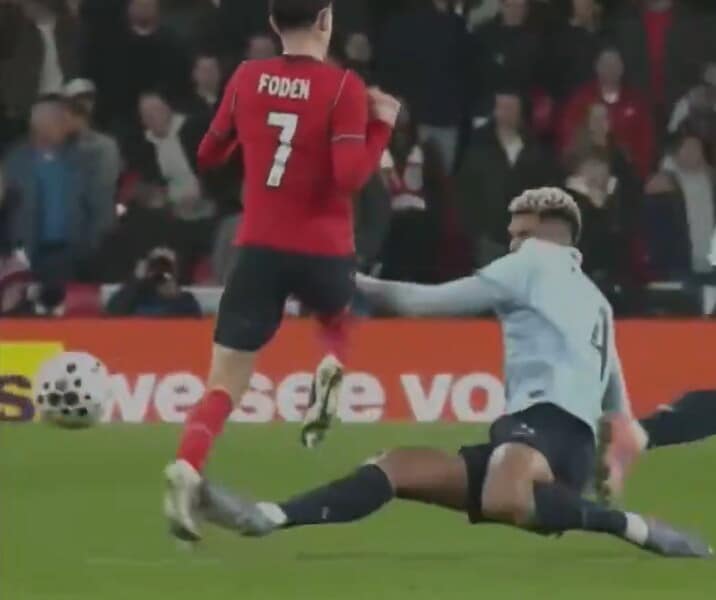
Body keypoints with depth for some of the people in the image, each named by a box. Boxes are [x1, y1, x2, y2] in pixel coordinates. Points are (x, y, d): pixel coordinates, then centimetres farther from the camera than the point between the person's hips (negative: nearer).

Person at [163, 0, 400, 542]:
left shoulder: (247, 79, 3)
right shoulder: (343, 88, -8)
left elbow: (208, 156, 15)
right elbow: (351, 177, -15)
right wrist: (383, 126, -2)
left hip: (260, 247, 2)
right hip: (323, 251, -2)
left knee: (225, 384, 1)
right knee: (343, 325, 34)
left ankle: (188, 467, -27)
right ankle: (331, 371, -1)